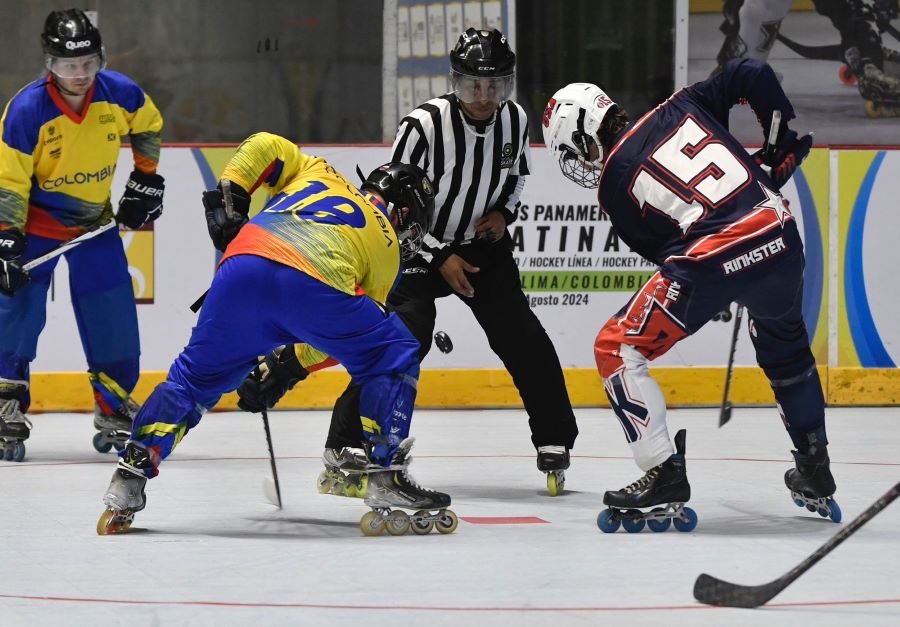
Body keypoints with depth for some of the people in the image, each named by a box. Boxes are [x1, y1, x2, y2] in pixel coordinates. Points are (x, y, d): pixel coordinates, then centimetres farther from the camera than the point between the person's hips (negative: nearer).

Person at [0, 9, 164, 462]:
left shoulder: (120, 94, -16)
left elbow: (148, 127, 8)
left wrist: (145, 182, 10)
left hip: (95, 219, 3)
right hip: (36, 219, -3)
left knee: (113, 313, 2)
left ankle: (114, 407, 17)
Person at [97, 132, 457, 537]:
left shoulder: (317, 173, 39)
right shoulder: (386, 249, 31)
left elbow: (264, 147, 23)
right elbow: (338, 340, 28)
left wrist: (228, 197, 24)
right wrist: (290, 367, 35)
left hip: (245, 264, 3)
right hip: (317, 285, -3)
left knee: (195, 376, 21)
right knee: (393, 360, 20)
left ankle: (131, 475, 10)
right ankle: (386, 478, 11)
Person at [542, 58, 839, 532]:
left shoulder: (613, 183, 7)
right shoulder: (681, 106, 16)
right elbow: (752, 75, 10)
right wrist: (786, 142, 21)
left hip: (709, 262, -6)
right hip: (780, 239, 6)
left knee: (617, 351, 7)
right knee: (786, 347, 34)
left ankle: (665, 479, 0)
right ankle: (815, 473, 42)